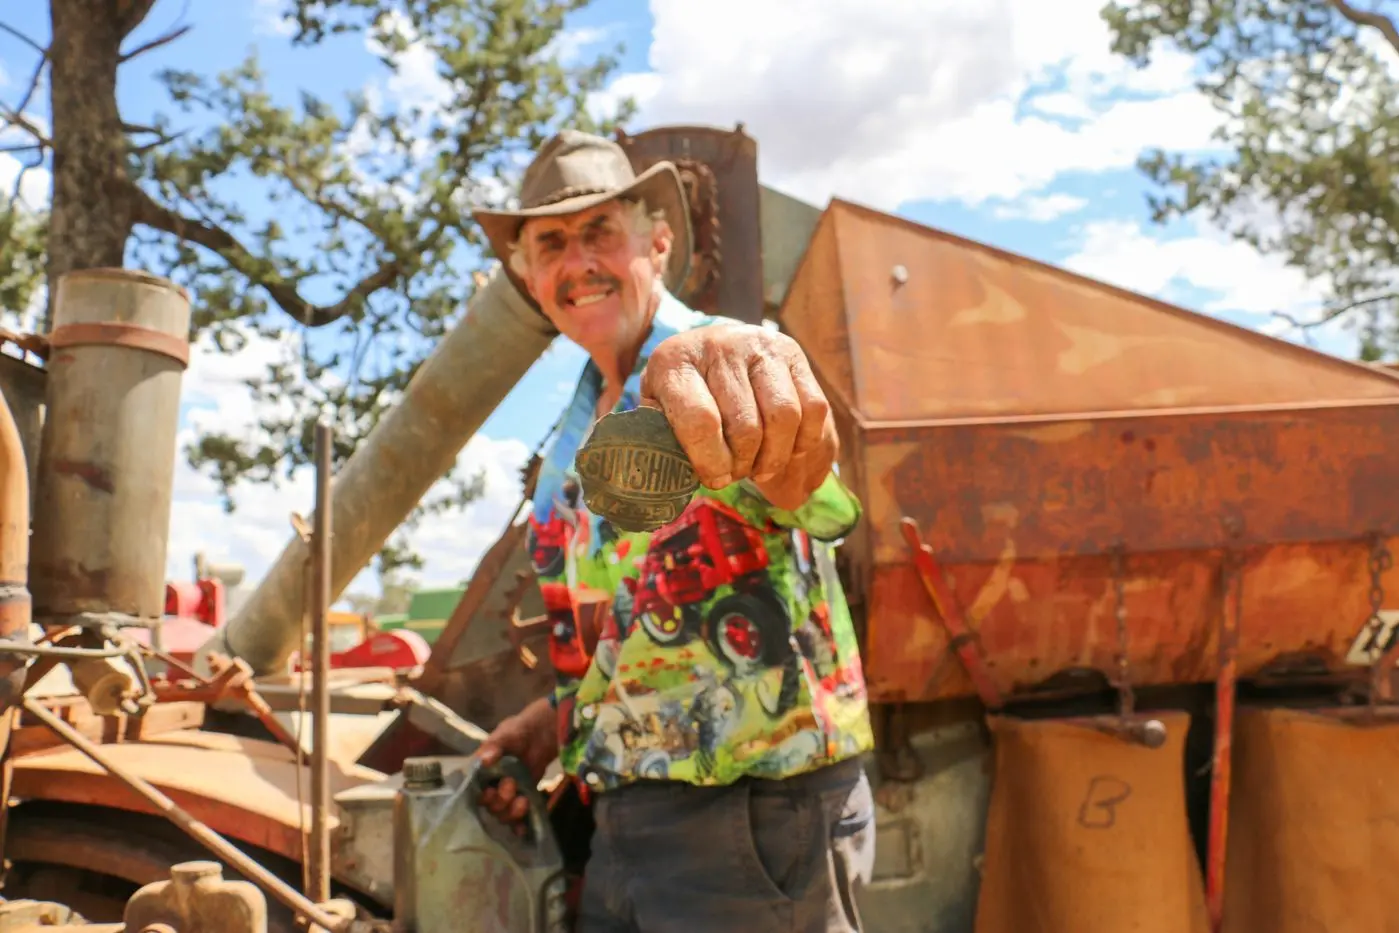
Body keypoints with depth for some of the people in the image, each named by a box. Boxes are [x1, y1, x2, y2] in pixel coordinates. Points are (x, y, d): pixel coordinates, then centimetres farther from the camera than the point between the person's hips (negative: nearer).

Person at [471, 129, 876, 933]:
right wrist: (562, 715, 7)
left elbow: (820, 501, -36)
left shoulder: (729, 372, -12)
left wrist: (727, 366, -57)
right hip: (623, 823, 7)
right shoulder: (571, 444, 11)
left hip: (759, 815, -7)